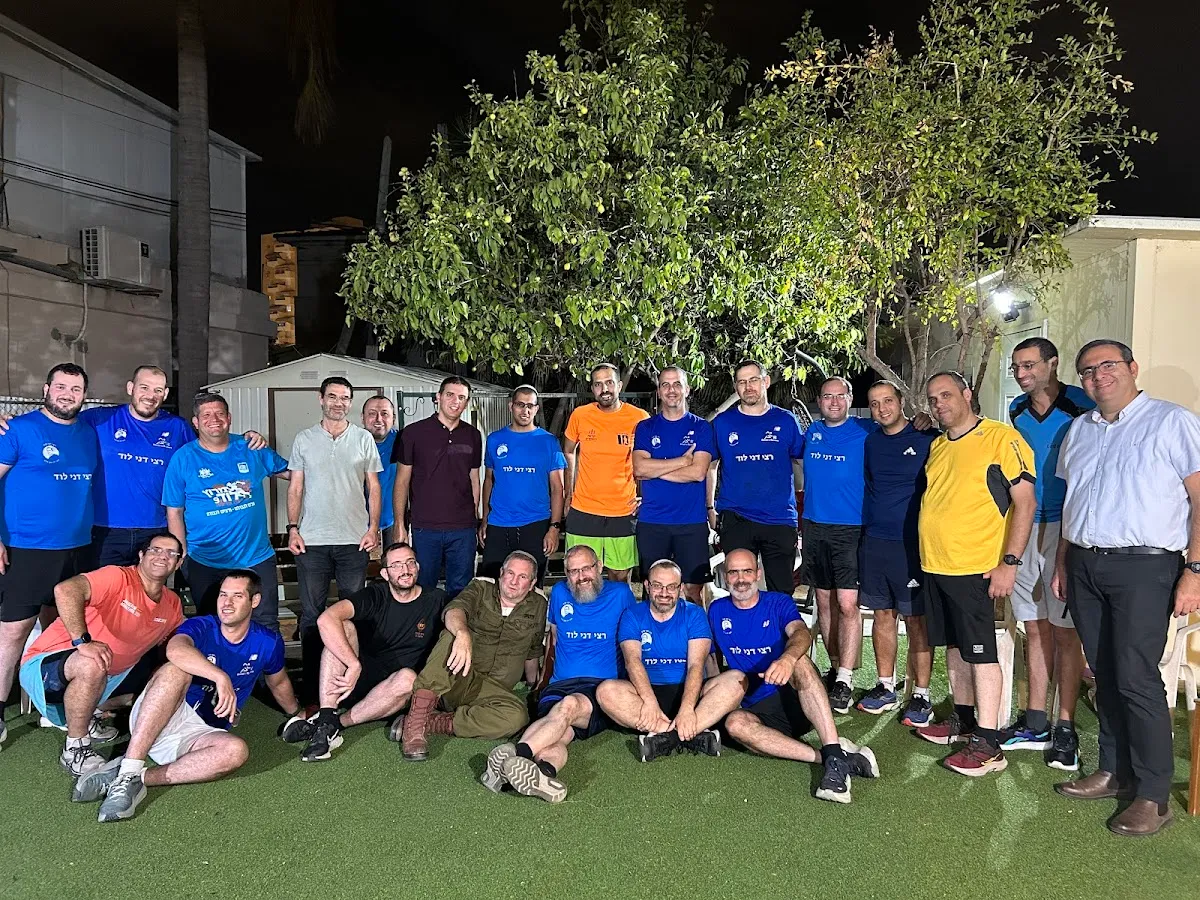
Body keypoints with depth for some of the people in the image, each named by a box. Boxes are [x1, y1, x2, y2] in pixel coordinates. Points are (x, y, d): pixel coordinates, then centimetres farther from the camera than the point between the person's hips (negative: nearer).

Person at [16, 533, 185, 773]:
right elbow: (65, 590, -37)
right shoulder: (119, 577, -21)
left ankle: (84, 719, 13)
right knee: (91, 666, -38)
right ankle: (75, 750, -18)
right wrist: (82, 641, -44)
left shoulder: (173, 604, 2)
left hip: (103, 678, 8)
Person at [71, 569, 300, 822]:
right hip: (155, 719, -2)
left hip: (200, 734, 2)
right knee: (176, 670, -33)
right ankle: (128, 771, -41)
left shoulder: (268, 643, 3)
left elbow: (279, 683, 24)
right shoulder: (201, 627, -7)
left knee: (237, 751, -33)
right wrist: (221, 677, -45)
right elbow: (175, 649, -33)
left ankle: (142, 778, -34)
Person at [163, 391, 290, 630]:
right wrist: (183, 556, -3)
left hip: (257, 557, 1)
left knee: (267, 626, 5)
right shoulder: (183, 458, -2)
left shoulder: (251, 449, 3)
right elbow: (174, 512, 0)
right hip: (205, 564, -1)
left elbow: (290, 471, 15)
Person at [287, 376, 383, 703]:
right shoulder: (304, 439, 8)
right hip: (312, 540, 0)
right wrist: (293, 528, -1)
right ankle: (310, 685, 12)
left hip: (354, 540, 0)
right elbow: (295, 487, 8)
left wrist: (373, 528, -2)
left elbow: (373, 487, 7)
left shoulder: (363, 439, 7)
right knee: (311, 612, 4)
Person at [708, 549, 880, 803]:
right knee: (734, 723, -33)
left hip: (795, 698, -1)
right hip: (758, 710, 1)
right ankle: (825, 757, -36)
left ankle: (834, 756, -42)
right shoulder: (717, 611, 11)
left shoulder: (779, 603, 3)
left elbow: (802, 634, -18)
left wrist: (787, 659, -40)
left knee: (799, 661, -33)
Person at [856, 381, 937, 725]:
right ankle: (886, 687, 23)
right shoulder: (870, 442, 10)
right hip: (874, 542, 5)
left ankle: (921, 695, 10)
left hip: (911, 544, -5)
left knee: (916, 620, 1)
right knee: (882, 614, 12)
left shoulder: (927, 439, -6)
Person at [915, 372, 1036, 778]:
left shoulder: (1001, 437, -10)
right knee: (954, 645, 16)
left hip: (974, 566, -7)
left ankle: (987, 743, 4)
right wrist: (929, 553, 15)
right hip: (935, 564, 7)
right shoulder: (937, 446, 13)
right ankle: (964, 719, 30)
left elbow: (1026, 503, -13)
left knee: (980, 652, -3)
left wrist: (1009, 562, -18)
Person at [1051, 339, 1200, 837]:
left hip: (1144, 568, -6)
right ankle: (1114, 772, 23)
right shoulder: (1078, 430, 15)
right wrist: (1062, 563, 17)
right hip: (1085, 566, 6)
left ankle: (1153, 796, 4)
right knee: (1105, 674, 11)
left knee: (1136, 676, -8)